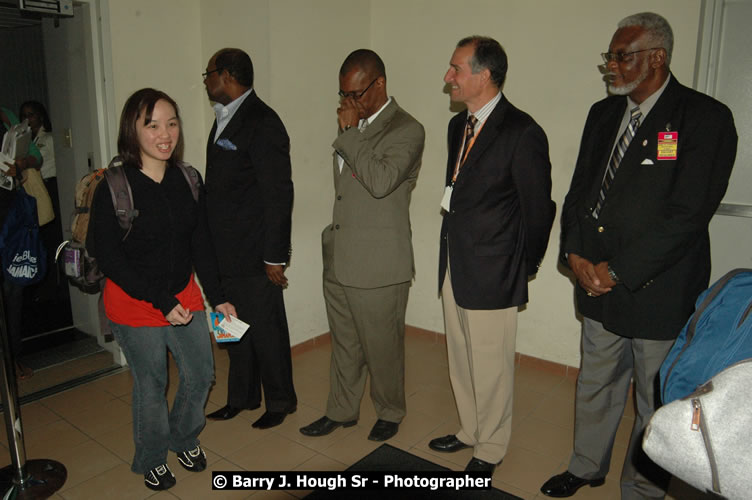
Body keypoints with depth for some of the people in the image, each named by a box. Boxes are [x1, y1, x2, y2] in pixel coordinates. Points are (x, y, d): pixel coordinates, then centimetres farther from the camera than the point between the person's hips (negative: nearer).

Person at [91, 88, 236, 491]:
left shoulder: (187, 180, -2)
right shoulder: (113, 187, -16)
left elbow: (201, 243, 3)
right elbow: (109, 257, -16)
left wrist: (217, 297, -4)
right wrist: (162, 302, -20)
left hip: (185, 295, 5)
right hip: (134, 304, -4)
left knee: (200, 375, 12)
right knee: (150, 385, 11)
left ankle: (184, 438, 42)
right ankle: (151, 459, 38)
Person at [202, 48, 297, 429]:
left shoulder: (262, 123, -15)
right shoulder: (224, 119, 13)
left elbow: (279, 194, -18)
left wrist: (274, 256, -18)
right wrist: (212, 246, 16)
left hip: (252, 254, -9)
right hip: (225, 252, 9)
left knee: (265, 329, 6)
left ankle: (280, 402, 26)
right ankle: (242, 397, 36)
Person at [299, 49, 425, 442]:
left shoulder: (407, 130, -12)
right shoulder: (355, 123, 11)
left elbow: (381, 181, -28)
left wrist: (349, 133, -20)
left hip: (378, 266, -7)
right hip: (338, 261, 7)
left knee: (382, 348, 10)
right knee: (344, 344, 20)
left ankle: (390, 413, 33)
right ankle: (341, 410, 38)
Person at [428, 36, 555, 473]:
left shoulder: (522, 133, -16)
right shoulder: (459, 126, 9)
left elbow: (538, 207, -11)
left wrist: (527, 265, -3)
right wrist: (454, 250, 13)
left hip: (492, 273, -8)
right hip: (455, 266, 8)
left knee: (490, 367, 7)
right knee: (461, 361, 20)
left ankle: (490, 449, 29)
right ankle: (471, 430, 41)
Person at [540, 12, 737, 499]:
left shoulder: (705, 117, -11)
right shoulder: (603, 113, 9)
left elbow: (688, 214, -18)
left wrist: (617, 272, -17)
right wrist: (577, 256, -4)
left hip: (660, 291, -5)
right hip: (599, 287, 6)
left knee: (657, 403, 10)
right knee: (595, 385, 21)